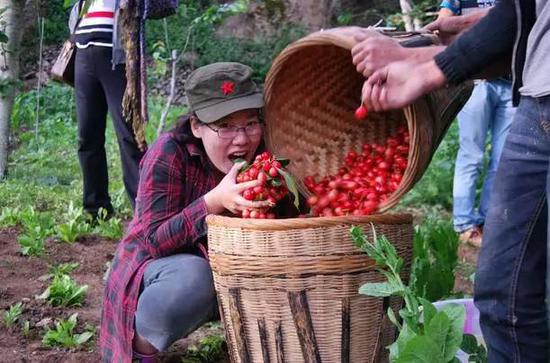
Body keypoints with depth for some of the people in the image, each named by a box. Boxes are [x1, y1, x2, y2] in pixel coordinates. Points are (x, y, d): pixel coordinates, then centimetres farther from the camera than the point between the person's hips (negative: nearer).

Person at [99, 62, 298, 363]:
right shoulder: (169, 154, -23)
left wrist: (279, 191, -28)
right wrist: (215, 200, -43)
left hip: (228, 272, 4)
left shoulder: (262, 154, -11)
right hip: (160, 268, -4)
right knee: (193, 277, -36)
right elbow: (154, 241, -30)